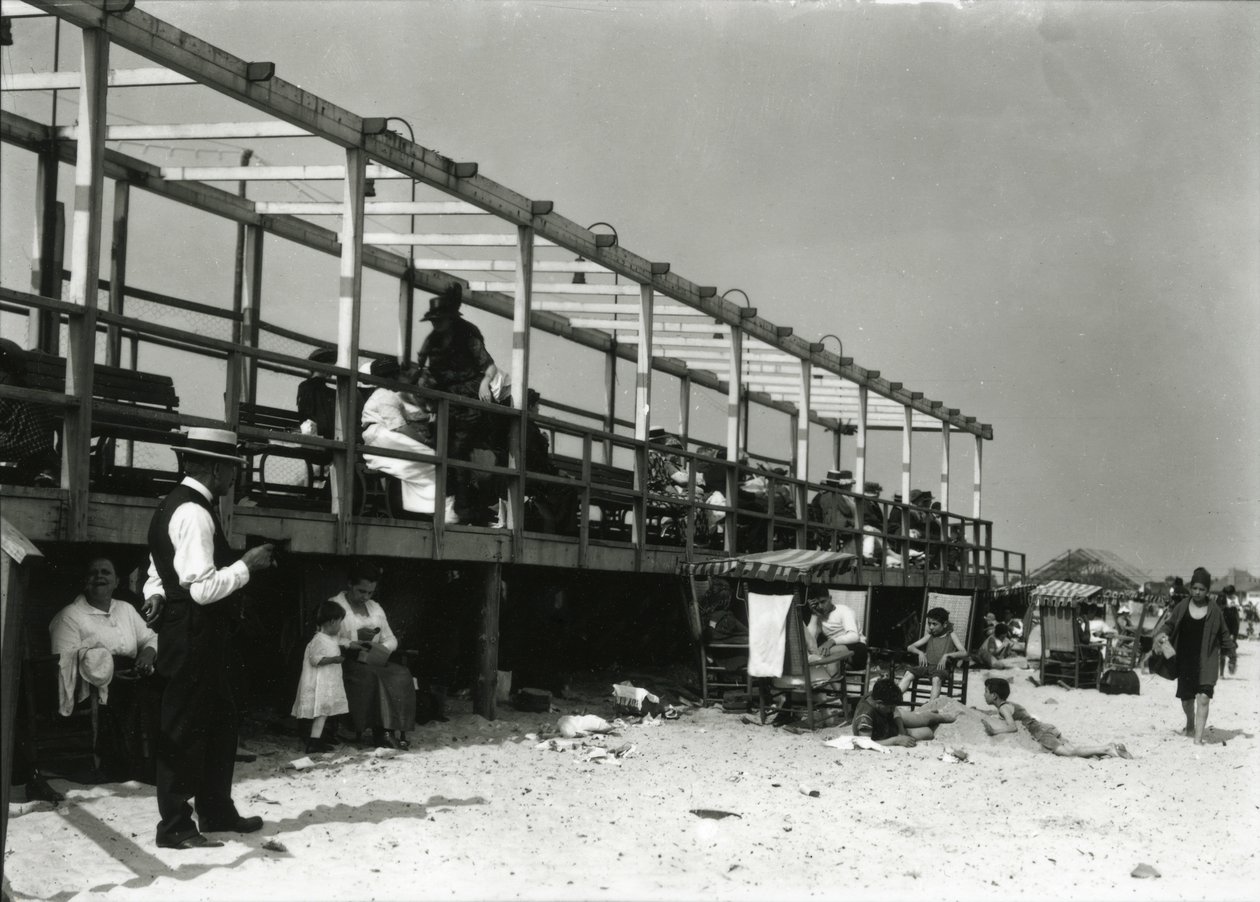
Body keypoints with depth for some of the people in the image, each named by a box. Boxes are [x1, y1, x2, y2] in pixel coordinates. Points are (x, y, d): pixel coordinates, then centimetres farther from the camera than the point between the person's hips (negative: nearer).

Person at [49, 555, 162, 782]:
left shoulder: (126, 610, 21)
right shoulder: (70, 616, 1)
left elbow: (151, 638, 21)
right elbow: (66, 664, -9)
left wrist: (148, 652, -5)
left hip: (131, 678, 6)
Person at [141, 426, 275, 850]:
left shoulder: (176, 504, 14)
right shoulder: (194, 512, -20)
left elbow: (159, 572, 19)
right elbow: (203, 588, -25)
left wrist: (155, 597, 0)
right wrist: (246, 565, -13)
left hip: (198, 637, 10)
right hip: (194, 637, -10)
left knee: (218, 720, 19)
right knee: (184, 729, -1)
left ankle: (216, 811, 30)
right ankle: (175, 826, 8)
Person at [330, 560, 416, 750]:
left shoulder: (375, 608, 22)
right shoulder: (334, 605, 3)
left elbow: (391, 640, 20)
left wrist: (381, 646, -4)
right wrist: (350, 644, -19)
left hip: (374, 660, 5)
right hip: (346, 661, -5)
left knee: (402, 675, -23)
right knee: (369, 676, -36)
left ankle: (395, 729, -29)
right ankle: (380, 731, -33)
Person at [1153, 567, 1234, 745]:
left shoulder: (1214, 611, -1)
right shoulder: (1181, 607, 2)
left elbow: (1223, 635, 9)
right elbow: (1169, 625, 9)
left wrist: (1231, 647, -3)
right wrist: (1160, 635, -9)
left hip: (1206, 661, -2)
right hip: (1184, 661, 2)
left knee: (1203, 698, -14)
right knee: (1186, 697, 13)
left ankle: (1198, 738, -13)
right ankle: (1190, 725, 44)